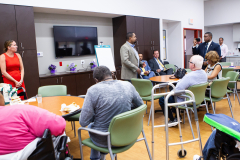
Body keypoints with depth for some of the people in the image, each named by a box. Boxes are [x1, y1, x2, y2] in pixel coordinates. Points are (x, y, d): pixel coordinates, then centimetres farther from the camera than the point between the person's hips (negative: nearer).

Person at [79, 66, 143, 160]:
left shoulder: (93, 90, -19)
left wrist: (96, 115, 2)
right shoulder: (128, 85, -8)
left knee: (90, 126, 32)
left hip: (103, 140, -4)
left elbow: (83, 122, -17)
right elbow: (141, 106, 6)